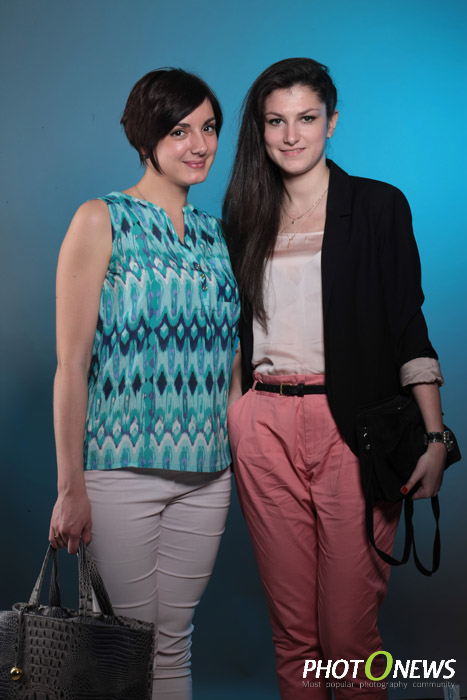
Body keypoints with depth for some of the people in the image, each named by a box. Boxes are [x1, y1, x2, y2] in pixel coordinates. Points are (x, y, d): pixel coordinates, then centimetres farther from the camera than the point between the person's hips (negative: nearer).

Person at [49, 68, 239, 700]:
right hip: (122, 471, -4)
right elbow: (71, 363, -8)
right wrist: (70, 486, -11)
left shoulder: (215, 234, 12)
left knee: (175, 639, 12)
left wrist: (238, 462, 11)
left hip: (207, 475, 5)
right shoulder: (101, 221, -4)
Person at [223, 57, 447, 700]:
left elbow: (408, 327, -2)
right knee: (291, 627, 9)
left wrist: (434, 435, -10)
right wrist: (230, 416, 10)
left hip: (351, 427, -3)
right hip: (264, 427, 3)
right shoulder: (245, 217, 14)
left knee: (349, 628, -1)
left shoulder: (379, 206, 4)